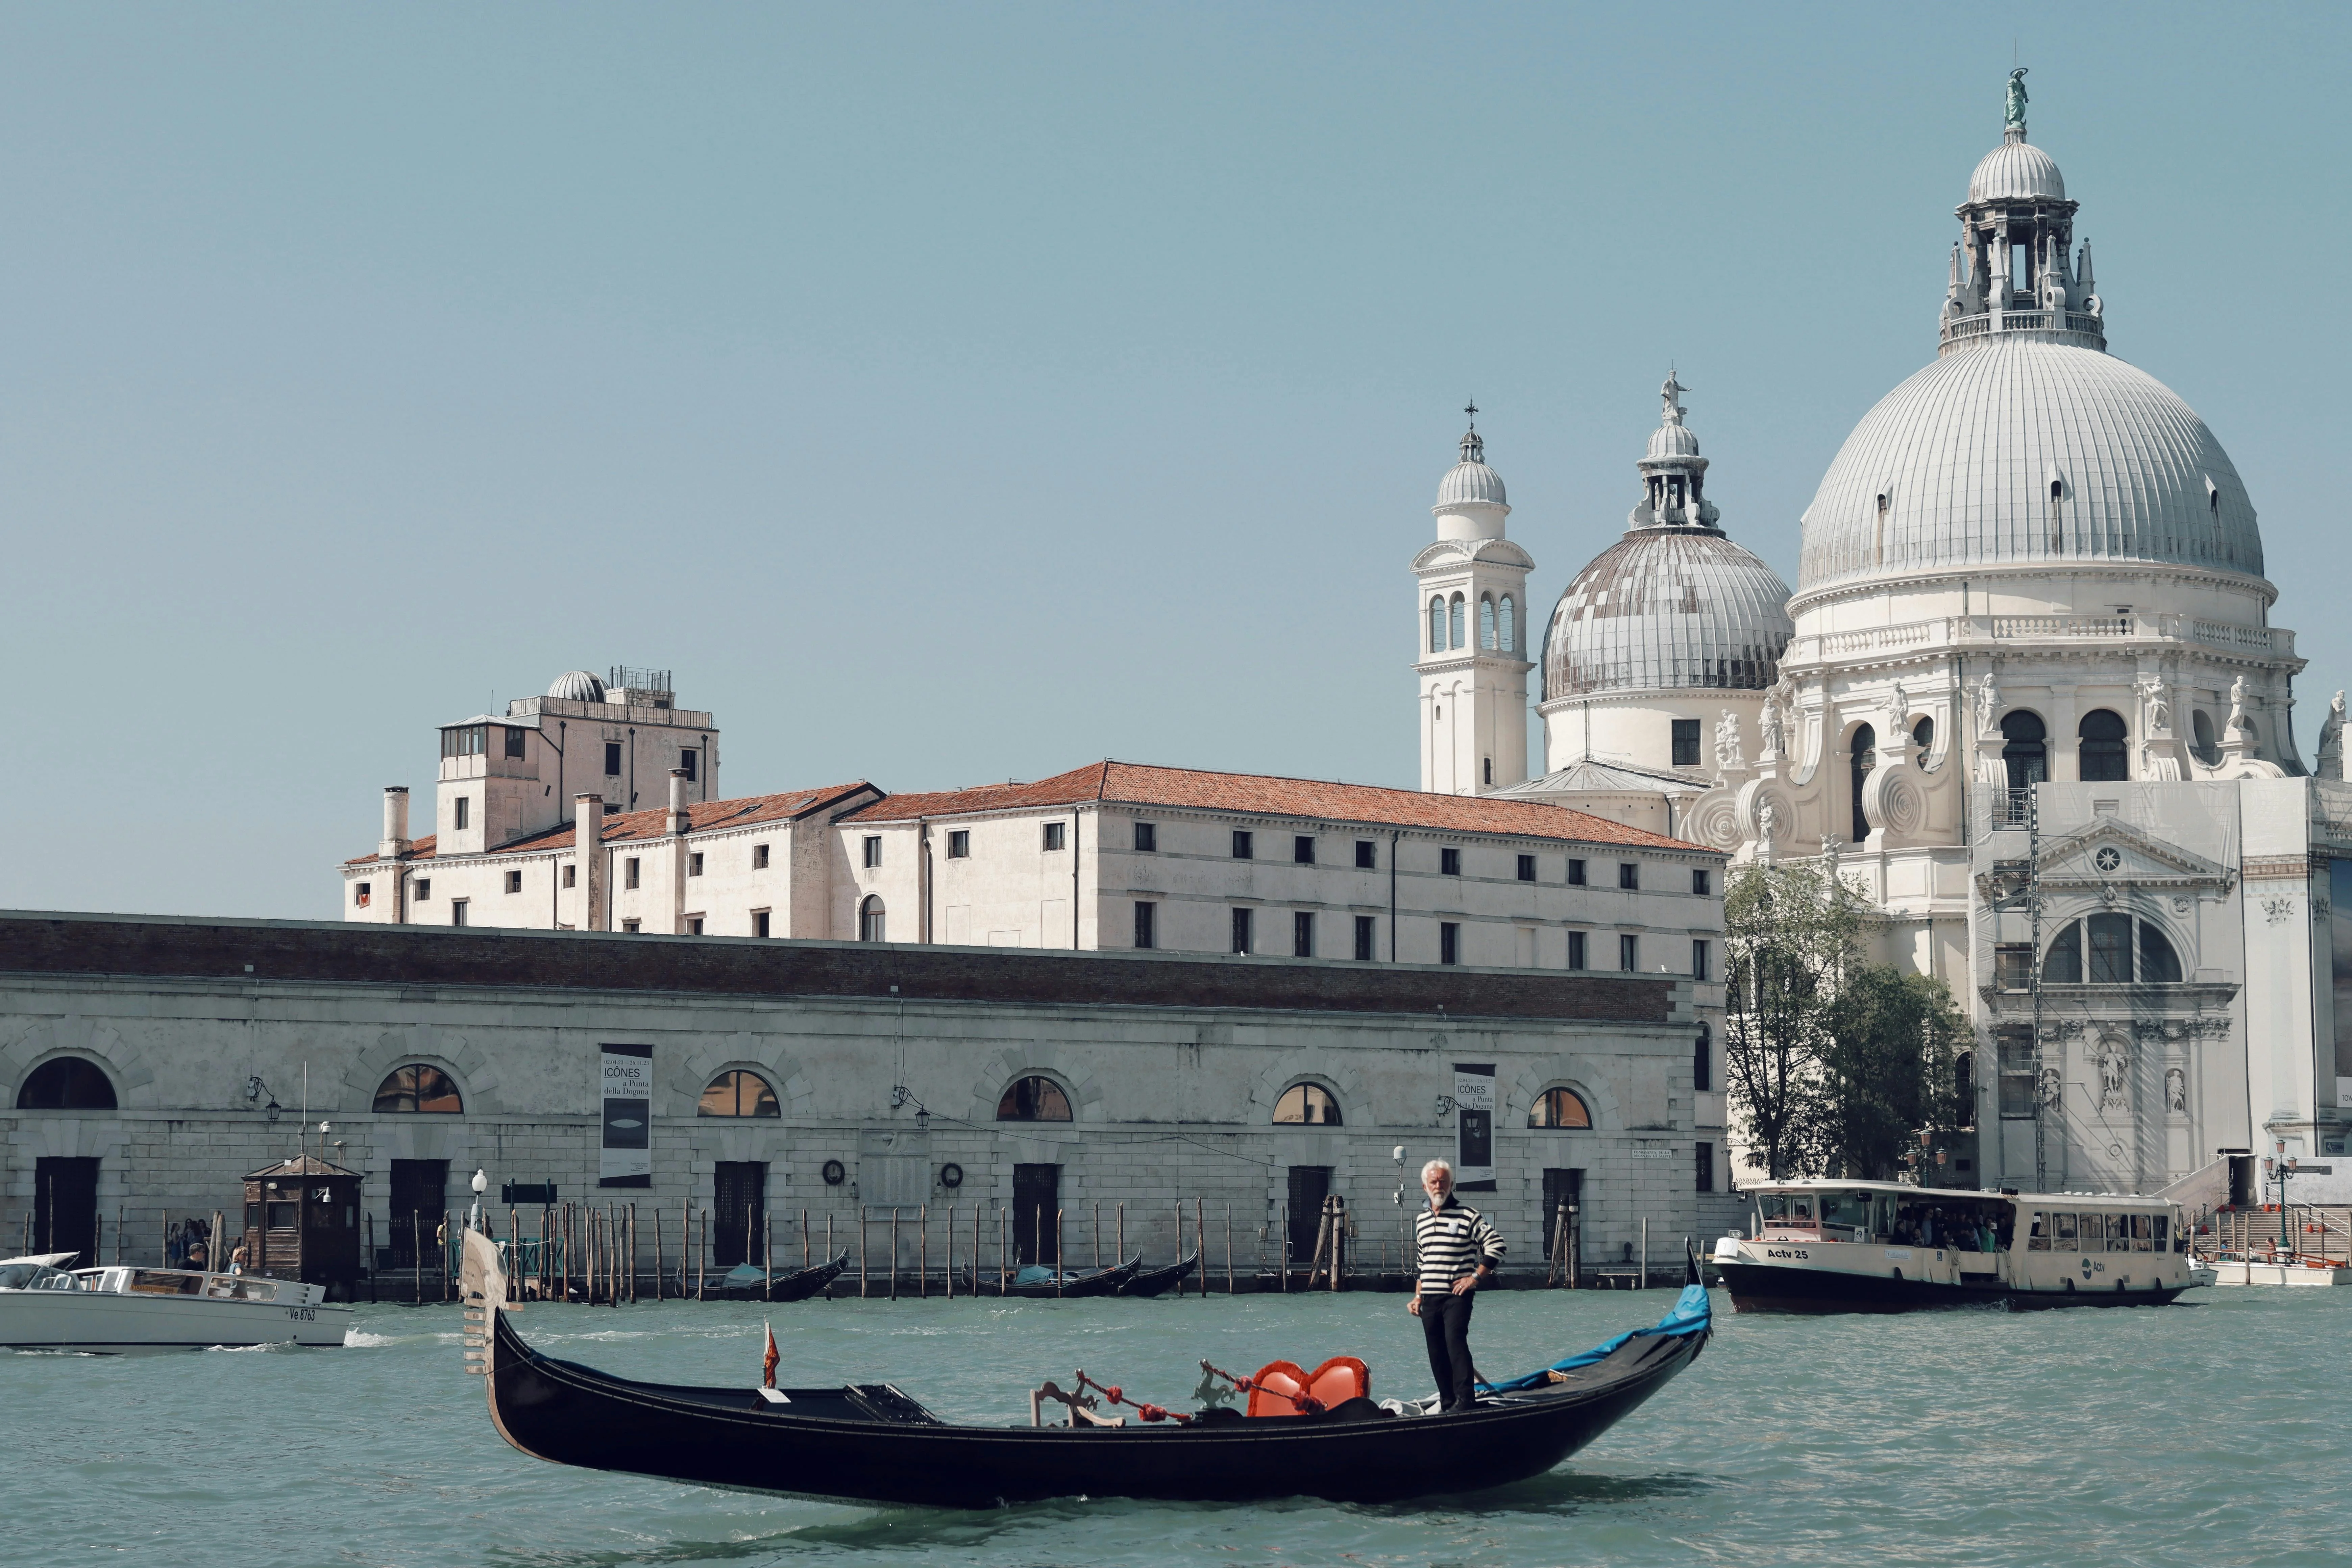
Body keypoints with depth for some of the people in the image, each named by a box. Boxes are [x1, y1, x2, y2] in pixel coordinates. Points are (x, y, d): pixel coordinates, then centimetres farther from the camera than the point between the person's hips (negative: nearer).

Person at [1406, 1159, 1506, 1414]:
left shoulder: (1468, 1216, -4)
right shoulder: (1422, 1220, 15)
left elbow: (1496, 1246, -8)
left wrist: (1475, 1277, -12)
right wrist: (1418, 1296, 18)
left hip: (1457, 1295, -6)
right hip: (1430, 1298, 6)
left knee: (1455, 1341, -20)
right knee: (1437, 1354, 6)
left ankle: (1465, 1401, -23)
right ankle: (1447, 1404, 13)